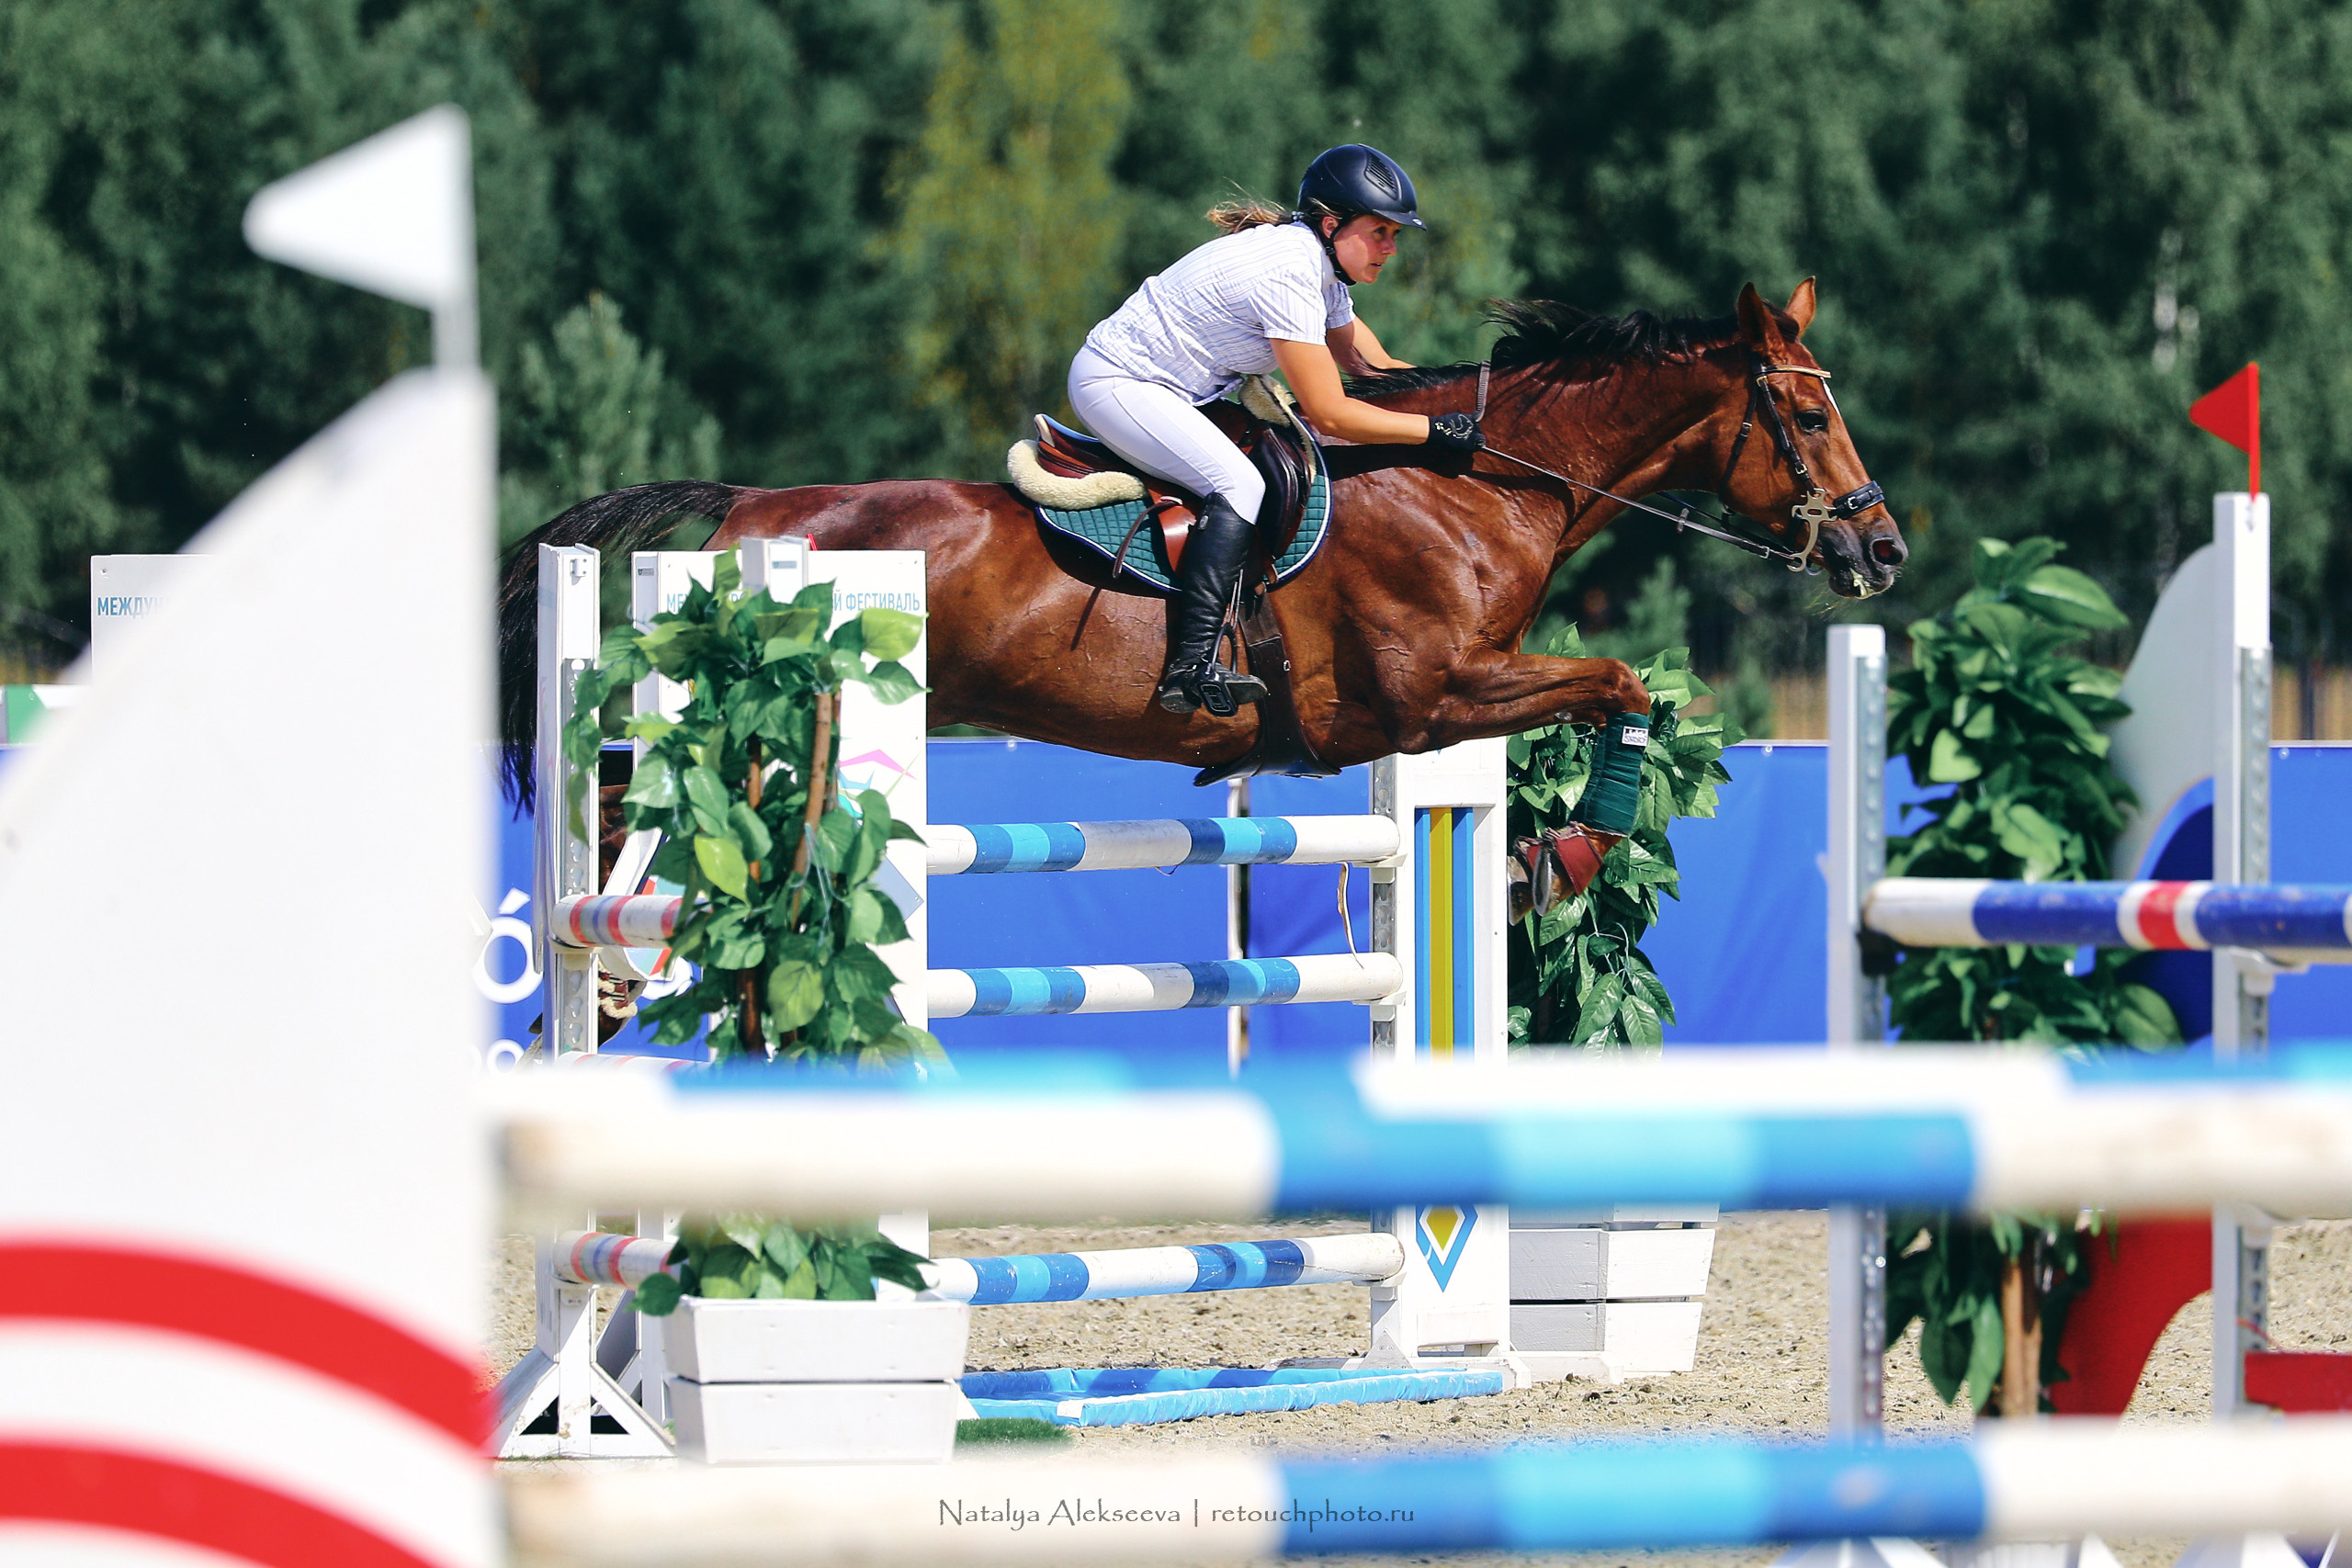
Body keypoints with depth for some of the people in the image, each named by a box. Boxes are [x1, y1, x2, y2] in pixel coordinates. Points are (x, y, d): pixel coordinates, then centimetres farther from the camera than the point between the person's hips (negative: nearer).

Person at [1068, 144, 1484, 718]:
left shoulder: (1318, 266, 5)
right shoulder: (1286, 273, -26)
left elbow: (1374, 368, 14)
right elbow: (1329, 414, -26)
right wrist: (1436, 428, -21)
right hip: (1117, 384, -11)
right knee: (1239, 484, -26)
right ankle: (1191, 665, -33)